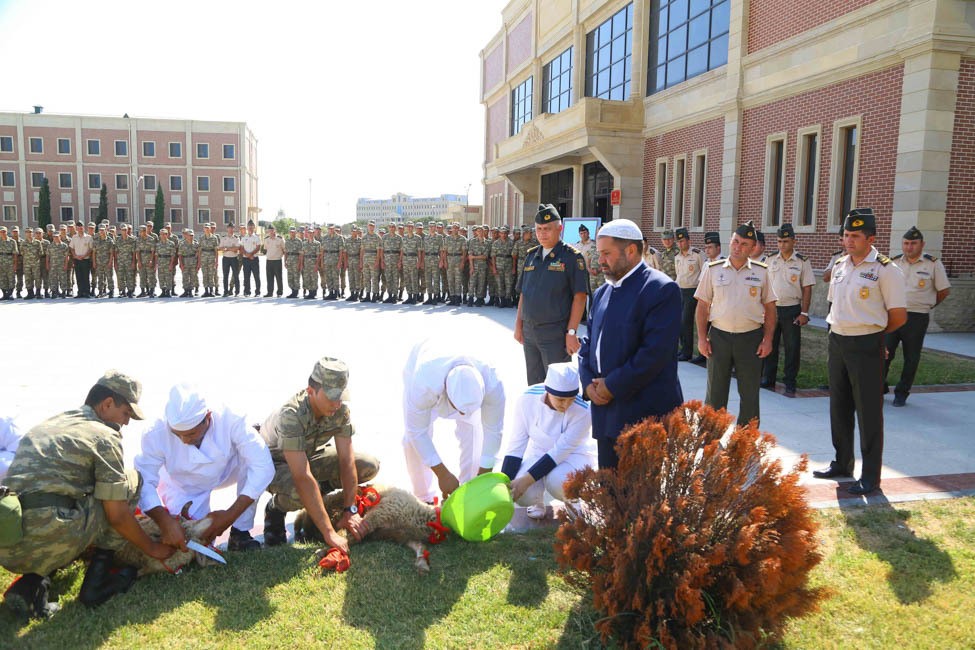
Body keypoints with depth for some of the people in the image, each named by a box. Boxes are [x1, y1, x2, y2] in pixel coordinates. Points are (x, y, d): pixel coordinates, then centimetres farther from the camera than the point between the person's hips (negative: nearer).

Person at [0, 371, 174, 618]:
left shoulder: (45, 425, 23)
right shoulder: (104, 436, -1)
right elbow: (117, 515, -2)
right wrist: (152, 548, 14)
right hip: (49, 541, -7)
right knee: (132, 479, 10)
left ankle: (31, 582, 10)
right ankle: (96, 581, 10)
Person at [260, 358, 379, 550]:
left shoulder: (340, 408, -21)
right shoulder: (291, 415, -39)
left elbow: (347, 460, -16)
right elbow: (303, 478, -43)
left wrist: (350, 511, -21)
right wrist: (329, 533, -44)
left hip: (310, 455, 6)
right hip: (275, 463, -5)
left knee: (369, 466, -13)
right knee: (298, 492, -40)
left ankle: (317, 493, 9)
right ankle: (276, 508, -3)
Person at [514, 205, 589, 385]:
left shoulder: (572, 257, -7)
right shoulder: (531, 256, 11)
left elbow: (580, 297, -12)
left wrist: (571, 332, -17)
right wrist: (518, 324, 11)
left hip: (556, 334, -6)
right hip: (529, 332, 6)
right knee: (534, 385, 15)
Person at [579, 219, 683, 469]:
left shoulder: (661, 289, -11)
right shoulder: (602, 292, 16)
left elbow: (656, 352, -19)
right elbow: (589, 343, 17)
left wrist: (611, 386, -15)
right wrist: (588, 383, -1)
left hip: (646, 415, -7)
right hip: (607, 414, 7)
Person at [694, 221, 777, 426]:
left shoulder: (761, 272, 3)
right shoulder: (713, 269, 2)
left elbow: (770, 307, 5)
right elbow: (703, 305, 3)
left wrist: (767, 339, -3)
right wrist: (702, 338, -3)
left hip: (751, 338, 0)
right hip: (719, 336, 0)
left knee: (749, 394, 9)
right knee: (715, 393, 8)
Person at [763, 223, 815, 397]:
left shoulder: (802, 262, -4)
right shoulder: (770, 259, 5)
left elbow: (807, 289, -4)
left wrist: (804, 313, -9)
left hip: (792, 309, -3)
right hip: (771, 309, 3)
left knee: (792, 347, 2)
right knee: (769, 344, 9)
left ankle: (790, 384, 12)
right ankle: (768, 380, 20)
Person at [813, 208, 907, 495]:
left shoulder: (885, 270, -11)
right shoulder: (839, 265, 8)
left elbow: (899, 316, -9)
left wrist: (870, 333, 3)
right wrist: (839, 331, 10)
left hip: (866, 346, -6)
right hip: (837, 342, 7)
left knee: (868, 411, 0)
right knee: (839, 406, 15)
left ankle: (871, 476, 11)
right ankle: (842, 463, 29)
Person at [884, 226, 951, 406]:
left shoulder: (933, 264, -3)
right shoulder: (894, 262, 4)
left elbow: (944, 290, 4)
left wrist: (927, 305, 9)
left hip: (917, 318, -2)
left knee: (911, 358, 6)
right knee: (885, 353, 0)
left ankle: (902, 392, 17)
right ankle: (880, 386, 15)